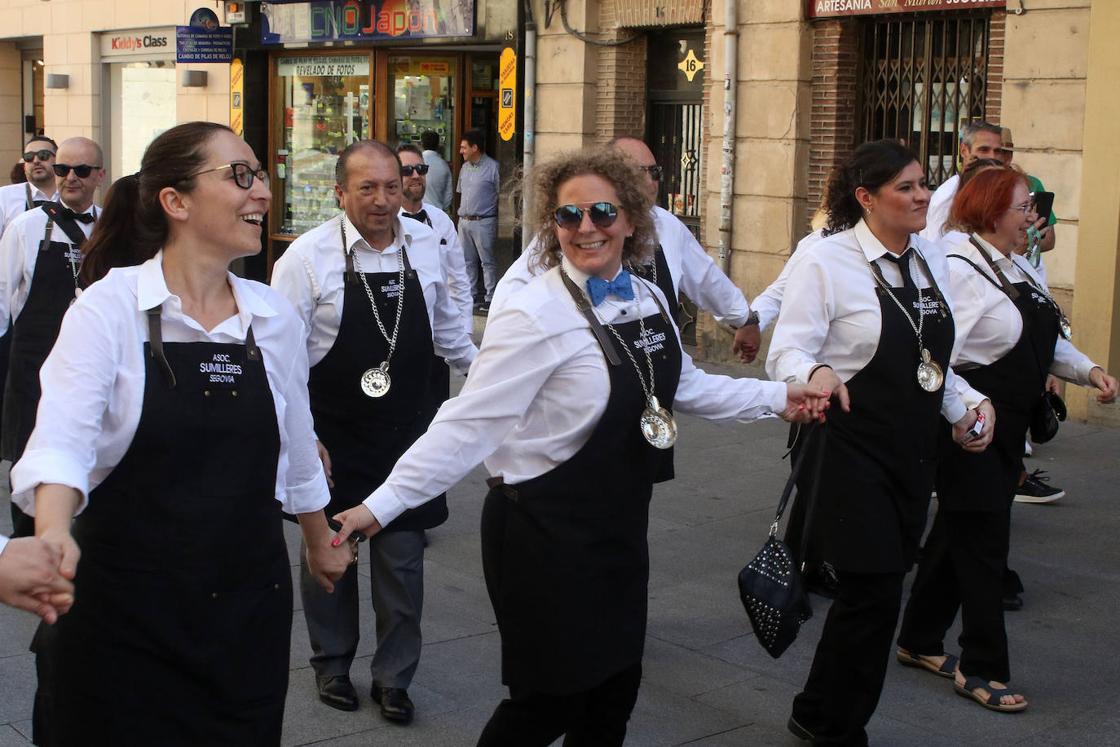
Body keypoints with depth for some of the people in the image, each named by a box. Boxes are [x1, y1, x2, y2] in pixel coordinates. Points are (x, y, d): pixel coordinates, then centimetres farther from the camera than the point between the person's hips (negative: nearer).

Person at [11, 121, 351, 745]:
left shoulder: (275, 315, 4)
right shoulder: (110, 307, -10)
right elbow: (62, 441, -21)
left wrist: (321, 542, 28)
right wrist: (54, 533, -40)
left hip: (250, 606, 4)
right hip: (125, 610, -4)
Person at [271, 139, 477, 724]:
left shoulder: (425, 244, -2)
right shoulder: (308, 256, -13)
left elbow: (446, 326, 16)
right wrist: (303, 438, -14)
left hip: (408, 431, 2)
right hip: (332, 436, -2)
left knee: (402, 558, 7)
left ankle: (393, 675, 26)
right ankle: (332, 662, 37)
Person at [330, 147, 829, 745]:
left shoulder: (648, 300, 4)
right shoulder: (535, 315, -19)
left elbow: (686, 386, 19)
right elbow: (468, 424, -21)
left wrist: (778, 397, 16)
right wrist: (380, 505, -26)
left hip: (621, 531, 7)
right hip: (546, 536, -7)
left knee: (614, 693, 15)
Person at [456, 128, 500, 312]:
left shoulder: (492, 167, -9)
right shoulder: (465, 167, 13)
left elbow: (500, 196, -9)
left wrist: (497, 223, -10)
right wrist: (461, 216, 11)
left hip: (483, 222, -7)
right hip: (464, 221, 7)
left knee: (487, 261, -3)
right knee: (467, 260, 12)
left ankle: (490, 298, 2)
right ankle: (471, 295, 21)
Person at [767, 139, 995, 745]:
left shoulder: (930, 260, 10)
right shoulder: (828, 260, -11)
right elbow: (788, 353, -16)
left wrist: (969, 403, 3)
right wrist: (815, 373, -37)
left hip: (913, 453, 7)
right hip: (853, 451, -7)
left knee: (877, 591, 12)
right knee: (873, 592, -7)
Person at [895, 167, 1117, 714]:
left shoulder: (1023, 270, 12)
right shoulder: (959, 270, -17)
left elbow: (1051, 341, 19)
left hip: (1008, 427, 9)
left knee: (957, 533, 17)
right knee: (983, 541, -2)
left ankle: (920, 641, 30)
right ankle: (982, 669, 10)